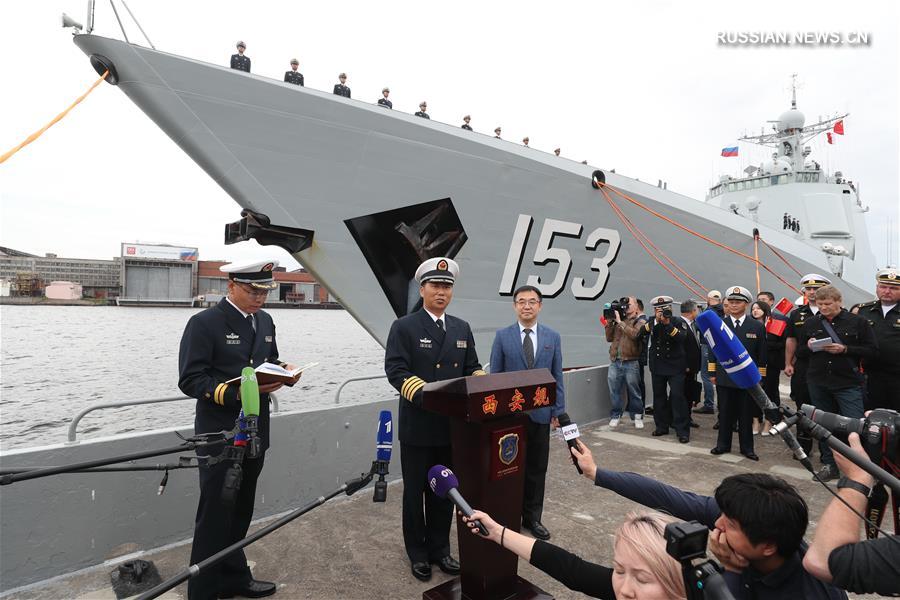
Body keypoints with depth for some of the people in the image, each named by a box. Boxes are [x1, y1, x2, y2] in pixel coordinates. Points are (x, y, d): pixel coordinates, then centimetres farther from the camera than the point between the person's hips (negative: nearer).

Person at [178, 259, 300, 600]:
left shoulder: (265, 321, 8)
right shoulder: (203, 323, -13)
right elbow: (191, 381, -17)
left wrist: (283, 371, -6)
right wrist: (237, 393, -28)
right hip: (220, 436, -6)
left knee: (240, 512, 21)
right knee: (215, 516, 6)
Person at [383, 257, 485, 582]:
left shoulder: (462, 328, 9)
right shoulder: (404, 327, -7)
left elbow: (472, 369, 12)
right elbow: (396, 371, -17)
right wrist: (427, 397, -29)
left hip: (453, 425, 5)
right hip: (418, 425, -4)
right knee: (415, 491, 11)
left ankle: (439, 549, 34)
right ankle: (418, 553, 30)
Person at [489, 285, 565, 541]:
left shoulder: (553, 337, 4)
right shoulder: (502, 336, -1)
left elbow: (557, 376, 6)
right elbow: (494, 376, 0)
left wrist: (558, 411, 2)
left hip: (540, 413, 2)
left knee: (537, 468, 11)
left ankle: (532, 517, 28)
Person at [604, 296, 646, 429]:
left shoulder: (640, 321, 0)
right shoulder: (617, 320, 13)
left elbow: (633, 334, -20)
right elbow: (609, 338, 11)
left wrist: (620, 322, -15)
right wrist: (610, 322, 3)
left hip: (631, 362, -3)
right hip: (615, 362, 4)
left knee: (633, 391, 8)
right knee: (614, 391, 7)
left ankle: (637, 416, 22)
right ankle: (615, 416, 19)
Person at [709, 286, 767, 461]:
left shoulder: (757, 327, 2)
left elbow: (761, 355, 3)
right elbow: (713, 350, 7)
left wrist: (760, 377, 1)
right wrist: (712, 373, 5)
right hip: (724, 378, 1)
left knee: (747, 414, 6)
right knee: (725, 413, 8)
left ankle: (747, 447, 20)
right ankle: (723, 444, 20)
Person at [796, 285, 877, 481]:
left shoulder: (857, 322, -1)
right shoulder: (810, 323, 8)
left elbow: (872, 351, -3)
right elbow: (800, 353, 12)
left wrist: (845, 349, -16)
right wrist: (809, 347, -9)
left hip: (849, 383, -3)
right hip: (818, 383, 3)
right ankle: (829, 465, 23)